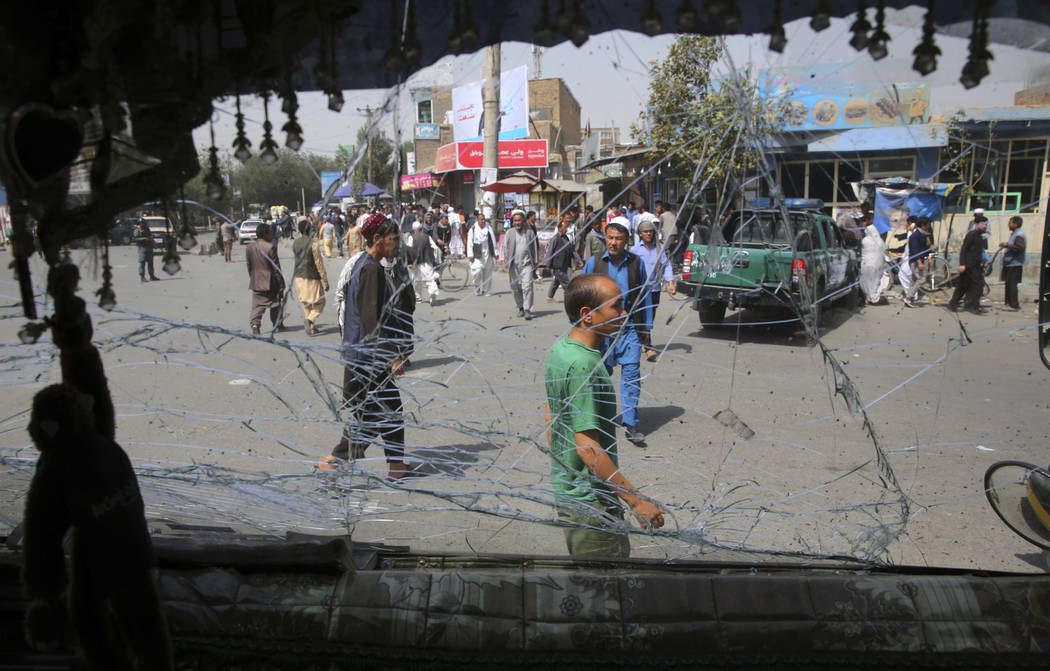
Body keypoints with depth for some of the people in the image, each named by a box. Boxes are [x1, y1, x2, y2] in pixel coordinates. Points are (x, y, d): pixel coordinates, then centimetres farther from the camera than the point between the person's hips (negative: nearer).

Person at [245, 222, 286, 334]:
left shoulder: (249, 248, 3)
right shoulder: (270, 247, -15)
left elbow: (249, 267, 9)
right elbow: (276, 268, -14)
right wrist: (281, 284, -8)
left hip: (256, 283, 4)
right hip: (270, 282, -4)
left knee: (257, 306, 7)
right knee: (275, 304, 12)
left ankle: (254, 323, -11)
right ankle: (277, 325, 23)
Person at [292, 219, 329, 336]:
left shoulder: (295, 243, 1)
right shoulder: (314, 243, -16)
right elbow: (319, 263, -15)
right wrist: (325, 281, -10)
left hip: (299, 277, 6)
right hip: (312, 278, -6)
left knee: (306, 304, 15)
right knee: (319, 303, 8)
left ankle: (311, 328, 18)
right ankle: (310, 319, -15)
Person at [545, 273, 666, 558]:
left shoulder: (559, 349, 4)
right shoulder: (584, 365, -26)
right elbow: (588, 447, -27)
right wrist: (636, 501, -22)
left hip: (564, 487, 9)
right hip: (590, 502, -9)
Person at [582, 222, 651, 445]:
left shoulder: (636, 263, 4)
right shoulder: (593, 263, 1)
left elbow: (644, 295, 11)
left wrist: (646, 326, 10)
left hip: (630, 327, 0)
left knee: (632, 373, -6)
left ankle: (630, 423, 0)